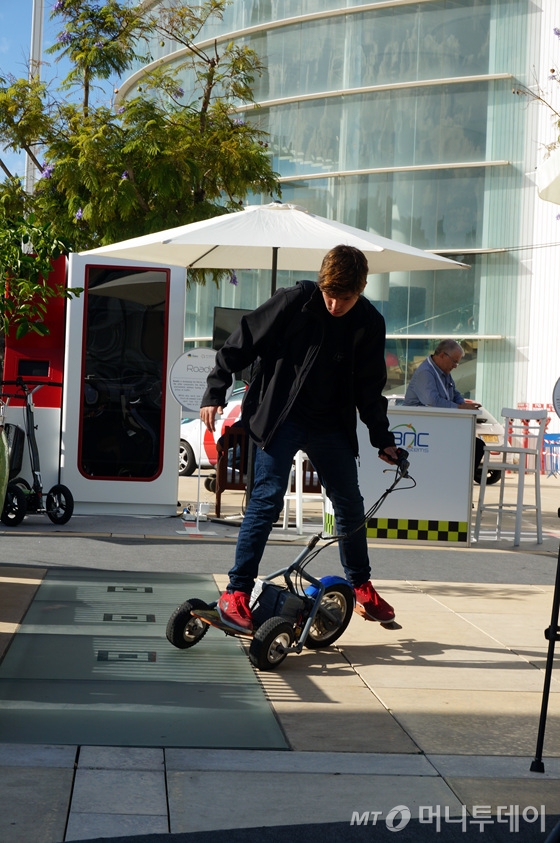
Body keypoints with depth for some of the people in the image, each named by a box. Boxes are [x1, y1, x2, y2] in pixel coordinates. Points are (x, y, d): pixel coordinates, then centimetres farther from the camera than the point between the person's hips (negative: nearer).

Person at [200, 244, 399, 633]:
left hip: (331, 426, 4)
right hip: (280, 418, -4)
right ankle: (236, 592, -10)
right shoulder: (295, 300, -14)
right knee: (268, 498, -13)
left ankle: (361, 586, 29)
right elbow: (244, 342, -8)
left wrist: (383, 439, 6)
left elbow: (369, 389, 8)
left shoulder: (370, 324, -2)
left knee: (350, 503, 11)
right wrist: (215, 392, -10)